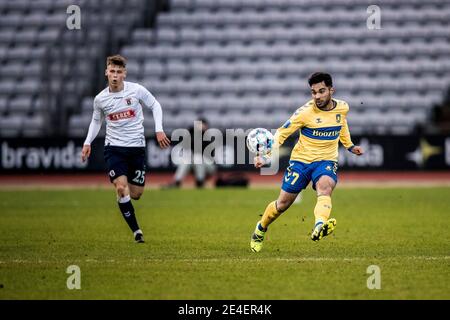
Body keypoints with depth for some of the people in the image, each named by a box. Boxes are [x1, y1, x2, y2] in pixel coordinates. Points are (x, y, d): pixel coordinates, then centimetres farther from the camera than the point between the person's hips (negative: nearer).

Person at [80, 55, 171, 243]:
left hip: (137, 147, 0)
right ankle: (136, 231, -9)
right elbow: (96, 121, 16)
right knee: (121, 189, -19)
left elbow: (155, 106, 7)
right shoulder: (100, 99, -2)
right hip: (114, 148, 0)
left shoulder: (137, 90, -7)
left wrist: (159, 130, -4)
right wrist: (88, 143, 6)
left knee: (136, 194, 3)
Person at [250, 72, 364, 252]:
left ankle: (319, 227, -58)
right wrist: (266, 157, -20)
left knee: (325, 188, -32)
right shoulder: (305, 112, -14)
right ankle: (260, 230, 33)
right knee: (283, 203, 4)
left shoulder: (342, 108, -1)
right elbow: (281, 133, -9)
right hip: (301, 160, -1)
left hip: (326, 160, 1)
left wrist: (349, 146, 26)